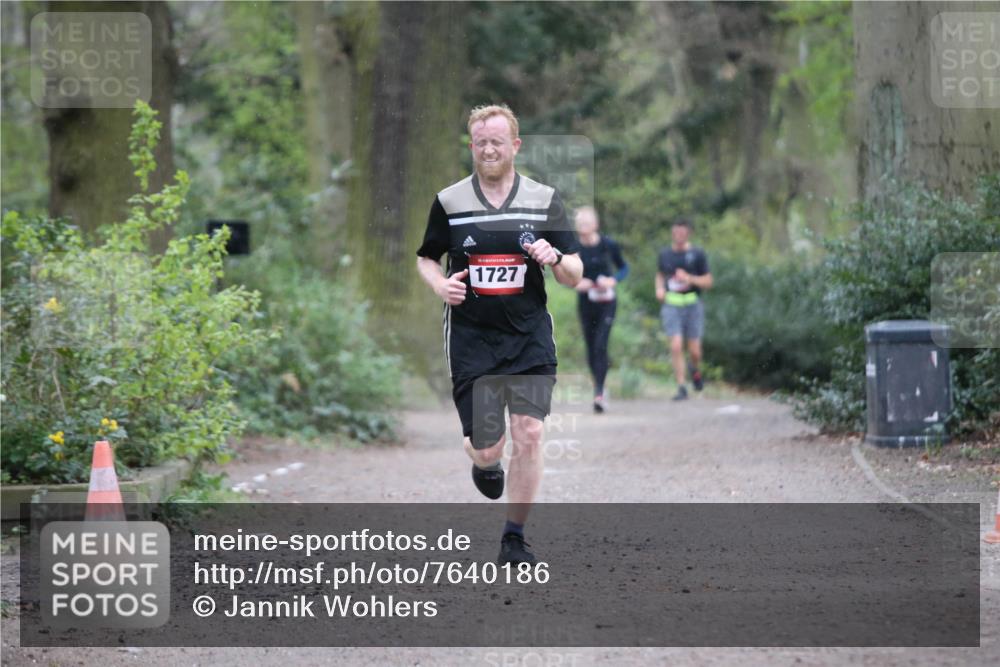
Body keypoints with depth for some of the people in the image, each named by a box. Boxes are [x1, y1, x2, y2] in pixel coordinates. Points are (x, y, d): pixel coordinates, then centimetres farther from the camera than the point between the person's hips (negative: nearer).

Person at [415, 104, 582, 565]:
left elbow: (574, 277, 5)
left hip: (530, 336, 0)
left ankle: (514, 537, 6)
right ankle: (485, 463, 38)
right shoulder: (449, 202, 2)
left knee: (529, 434, -10)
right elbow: (426, 259, 15)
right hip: (471, 338, 0)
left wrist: (555, 258, -17)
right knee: (486, 448, -2)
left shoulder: (544, 201, 3)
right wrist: (440, 284, -7)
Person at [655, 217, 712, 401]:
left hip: (693, 305, -1)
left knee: (694, 350, 0)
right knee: (676, 346, -14)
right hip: (672, 305, 1)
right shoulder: (665, 254, 8)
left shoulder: (697, 254, 0)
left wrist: (689, 279, -15)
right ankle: (681, 387, -8)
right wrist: (659, 288, 5)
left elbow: (708, 282, 2)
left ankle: (695, 369, 35)